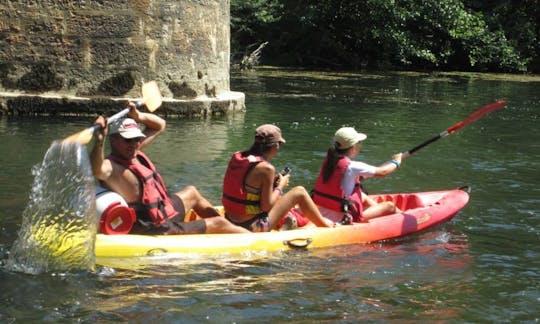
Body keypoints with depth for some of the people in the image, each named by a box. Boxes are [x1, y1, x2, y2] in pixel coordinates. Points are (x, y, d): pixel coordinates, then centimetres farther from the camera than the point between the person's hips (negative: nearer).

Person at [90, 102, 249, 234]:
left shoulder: (133, 151, 1)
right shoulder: (112, 167, -27)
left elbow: (159, 125, 10)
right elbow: (97, 170, -52)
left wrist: (138, 116, -7)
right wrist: (99, 140, -65)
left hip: (161, 213, 11)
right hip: (156, 232, -11)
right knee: (219, 224, 0)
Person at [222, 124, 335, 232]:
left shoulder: (236, 157, 1)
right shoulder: (266, 168, -20)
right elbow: (266, 206, -16)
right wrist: (280, 186, 0)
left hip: (231, 220, 8)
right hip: (253, 227, -8)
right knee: (299, 192, 1)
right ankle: (324, 225, 22)